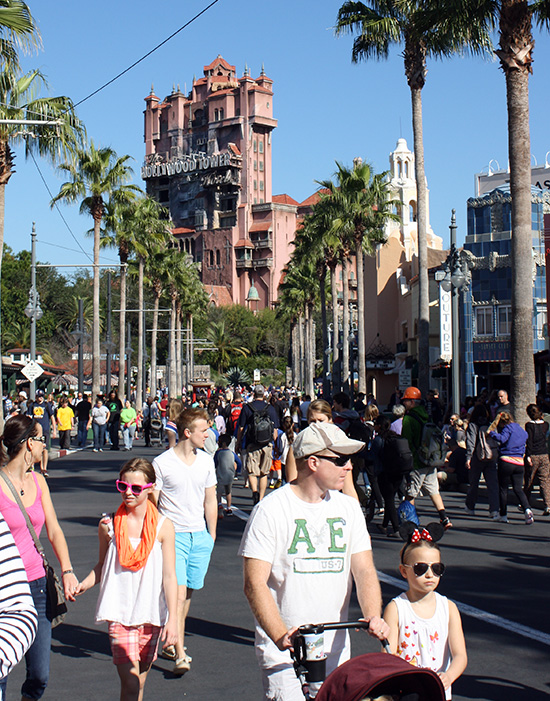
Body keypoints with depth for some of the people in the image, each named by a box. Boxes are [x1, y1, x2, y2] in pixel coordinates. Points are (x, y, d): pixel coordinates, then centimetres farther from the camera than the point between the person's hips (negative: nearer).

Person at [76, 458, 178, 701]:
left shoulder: (163, 526, -5)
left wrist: (172, 619, -9)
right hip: (119, 612, 0)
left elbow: (169, 576, -4)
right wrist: (81, 585, -7)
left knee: (140, 682, 11)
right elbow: (102, 566, 12)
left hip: (152, 615, 1)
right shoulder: (109, 524, -1)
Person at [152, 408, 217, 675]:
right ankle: (180, 655, -11)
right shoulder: (162, 463, -7)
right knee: (178, 593, -13)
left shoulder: (206, 461, 8)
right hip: (173, 535, -5)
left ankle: (171, 641, 29)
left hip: (200, 536, 5)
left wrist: (211, 535, 15)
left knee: (187, 592, 11)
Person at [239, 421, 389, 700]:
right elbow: (255, 583, -14)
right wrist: (281, 635, -27)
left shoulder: (349, 508, 7)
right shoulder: (271, 510, -10)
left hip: (336, 649, 5)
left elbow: (364, 570, 2)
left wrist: (373, 616, -17)